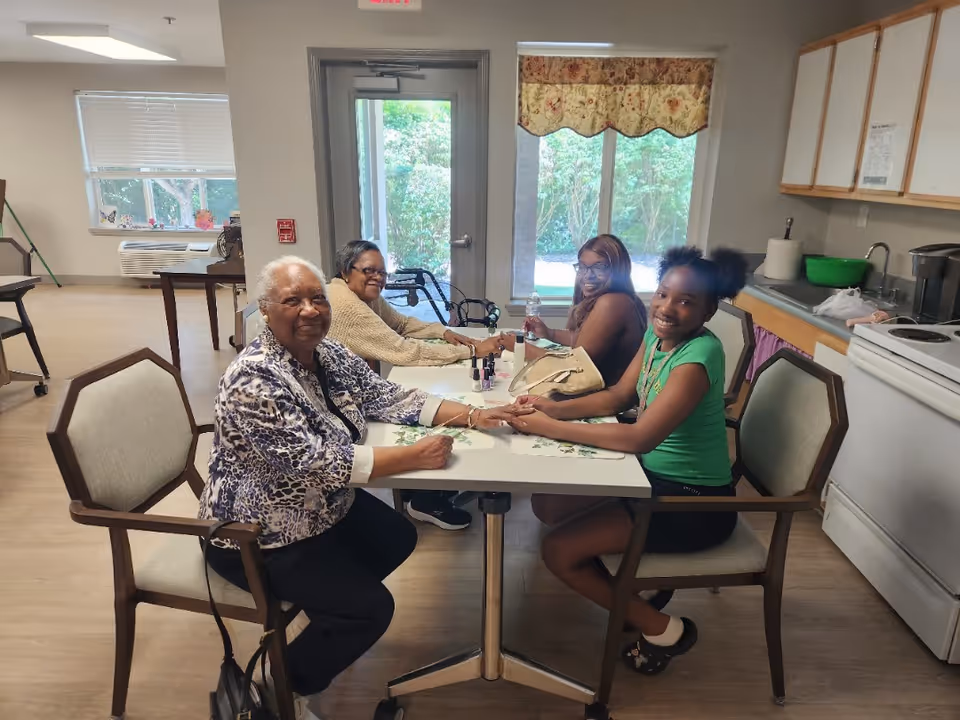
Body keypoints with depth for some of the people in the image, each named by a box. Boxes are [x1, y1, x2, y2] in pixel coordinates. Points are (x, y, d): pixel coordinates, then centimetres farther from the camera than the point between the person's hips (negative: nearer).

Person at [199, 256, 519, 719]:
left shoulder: (330, 354, -4)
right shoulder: (254, 380, -30)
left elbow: (388, 398, -3)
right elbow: (318, 462, -35)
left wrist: (468, 415, -14)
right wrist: (415, 456, -34)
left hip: (323, 506, 9)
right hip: (261, 535, -8)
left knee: (399, 538, 17)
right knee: (371, 607, -11)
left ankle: (327, 615, 37)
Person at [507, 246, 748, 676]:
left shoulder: (699, 355, -26)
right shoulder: (657, 333, -1)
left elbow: (640, 438, -32)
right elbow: (617, 397, 5)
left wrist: (550, 428, -27)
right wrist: (554, 408, -11)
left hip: (693, 503, -9)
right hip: (654, 476, 9)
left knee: (558, 550, -9)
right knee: (547, 503, 8)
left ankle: (661, 628, 9)